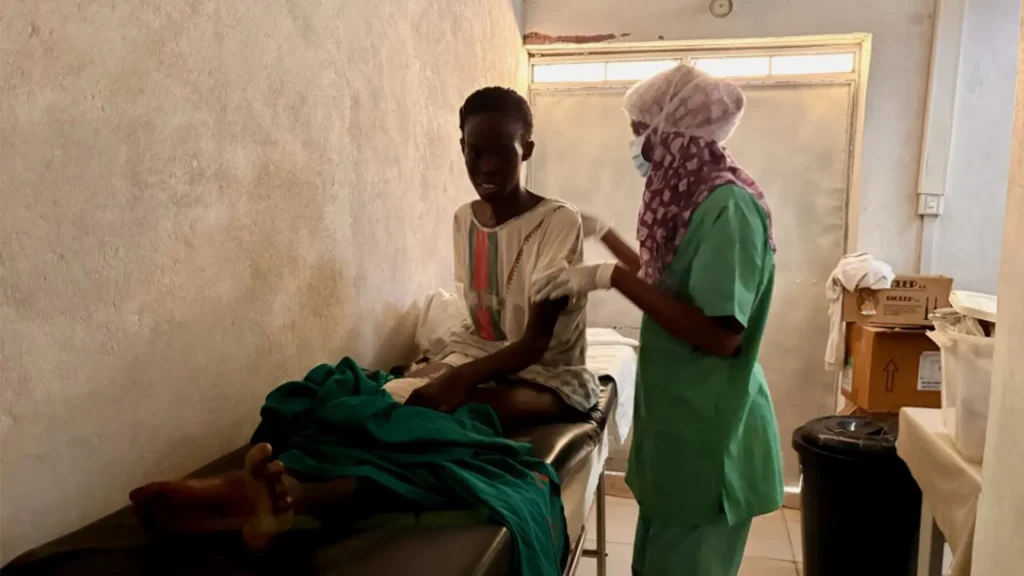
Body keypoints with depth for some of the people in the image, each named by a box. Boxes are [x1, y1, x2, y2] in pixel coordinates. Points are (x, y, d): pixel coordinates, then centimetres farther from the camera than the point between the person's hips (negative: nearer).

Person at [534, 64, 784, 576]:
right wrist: (602, 232, 25)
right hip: (678, 424, 9)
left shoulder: (729, 205, -20)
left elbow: (720, 335, -28)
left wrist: (611, 277, -28)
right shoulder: (694, 199, 9)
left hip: (708, 435, -9)